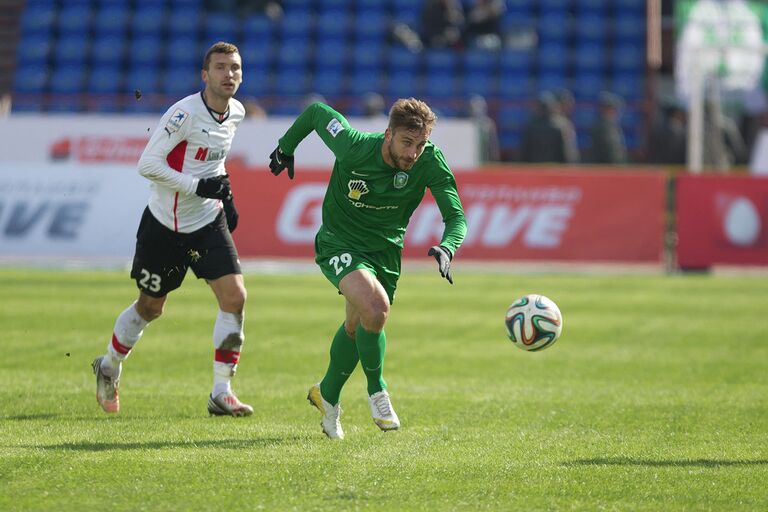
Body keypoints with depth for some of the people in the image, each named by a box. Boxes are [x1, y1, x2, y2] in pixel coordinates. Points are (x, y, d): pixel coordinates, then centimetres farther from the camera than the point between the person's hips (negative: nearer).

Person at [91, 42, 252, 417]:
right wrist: (199, 186, -27)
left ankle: (221, 392, -4)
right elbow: (147, 164, -24)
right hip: (165, 226, -5)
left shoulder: (236, 113, 2)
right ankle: (109, 367, 39)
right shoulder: (185, 112, -22)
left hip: (208, 222, 5)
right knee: (150, 308, 10)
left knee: (234, 297, -12)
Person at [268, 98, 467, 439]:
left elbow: (456, 216, -21)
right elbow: (316, 111, -11)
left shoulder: (430, 161, -21)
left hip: (385, 250, 4)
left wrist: (446, 248, -43)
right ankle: (376, 389, -6)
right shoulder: (354, 148, -27)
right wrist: (285, 148, 6)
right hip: (339, 243, -4)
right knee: (375, 308, -28)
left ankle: (328, 395, 43)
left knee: (357, 326, 16)